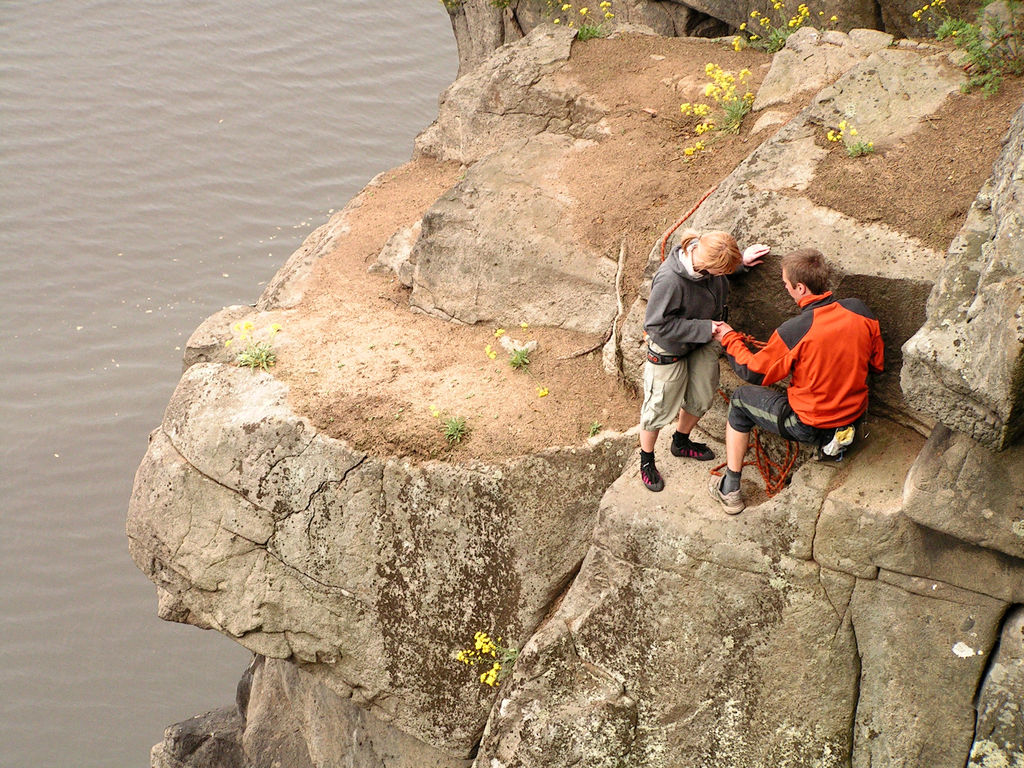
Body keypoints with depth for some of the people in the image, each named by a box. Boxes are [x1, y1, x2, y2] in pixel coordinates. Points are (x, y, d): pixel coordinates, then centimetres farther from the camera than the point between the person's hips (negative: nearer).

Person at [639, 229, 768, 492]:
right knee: (661, 406, 10)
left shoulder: (705, 255, -19)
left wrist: (742, 260, 1)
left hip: (703, 343, 7)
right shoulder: (670, 280, -41)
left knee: (701, 396, 21)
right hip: (669, 349, -7)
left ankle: (681, 442, 50)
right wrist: (705, 328, -29)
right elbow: (658, 325, -31)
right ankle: (646, 459, 36)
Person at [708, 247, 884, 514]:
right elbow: (877, 364, 4)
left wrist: (729, 338, 6)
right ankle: (834, 441, 34)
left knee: (740, 399, 17)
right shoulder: (859, 310, -12)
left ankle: (730, 491, 24)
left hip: (810, 427, -6)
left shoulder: (793, 332, -27)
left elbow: (753, 372, -10)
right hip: (855, 415, 6)